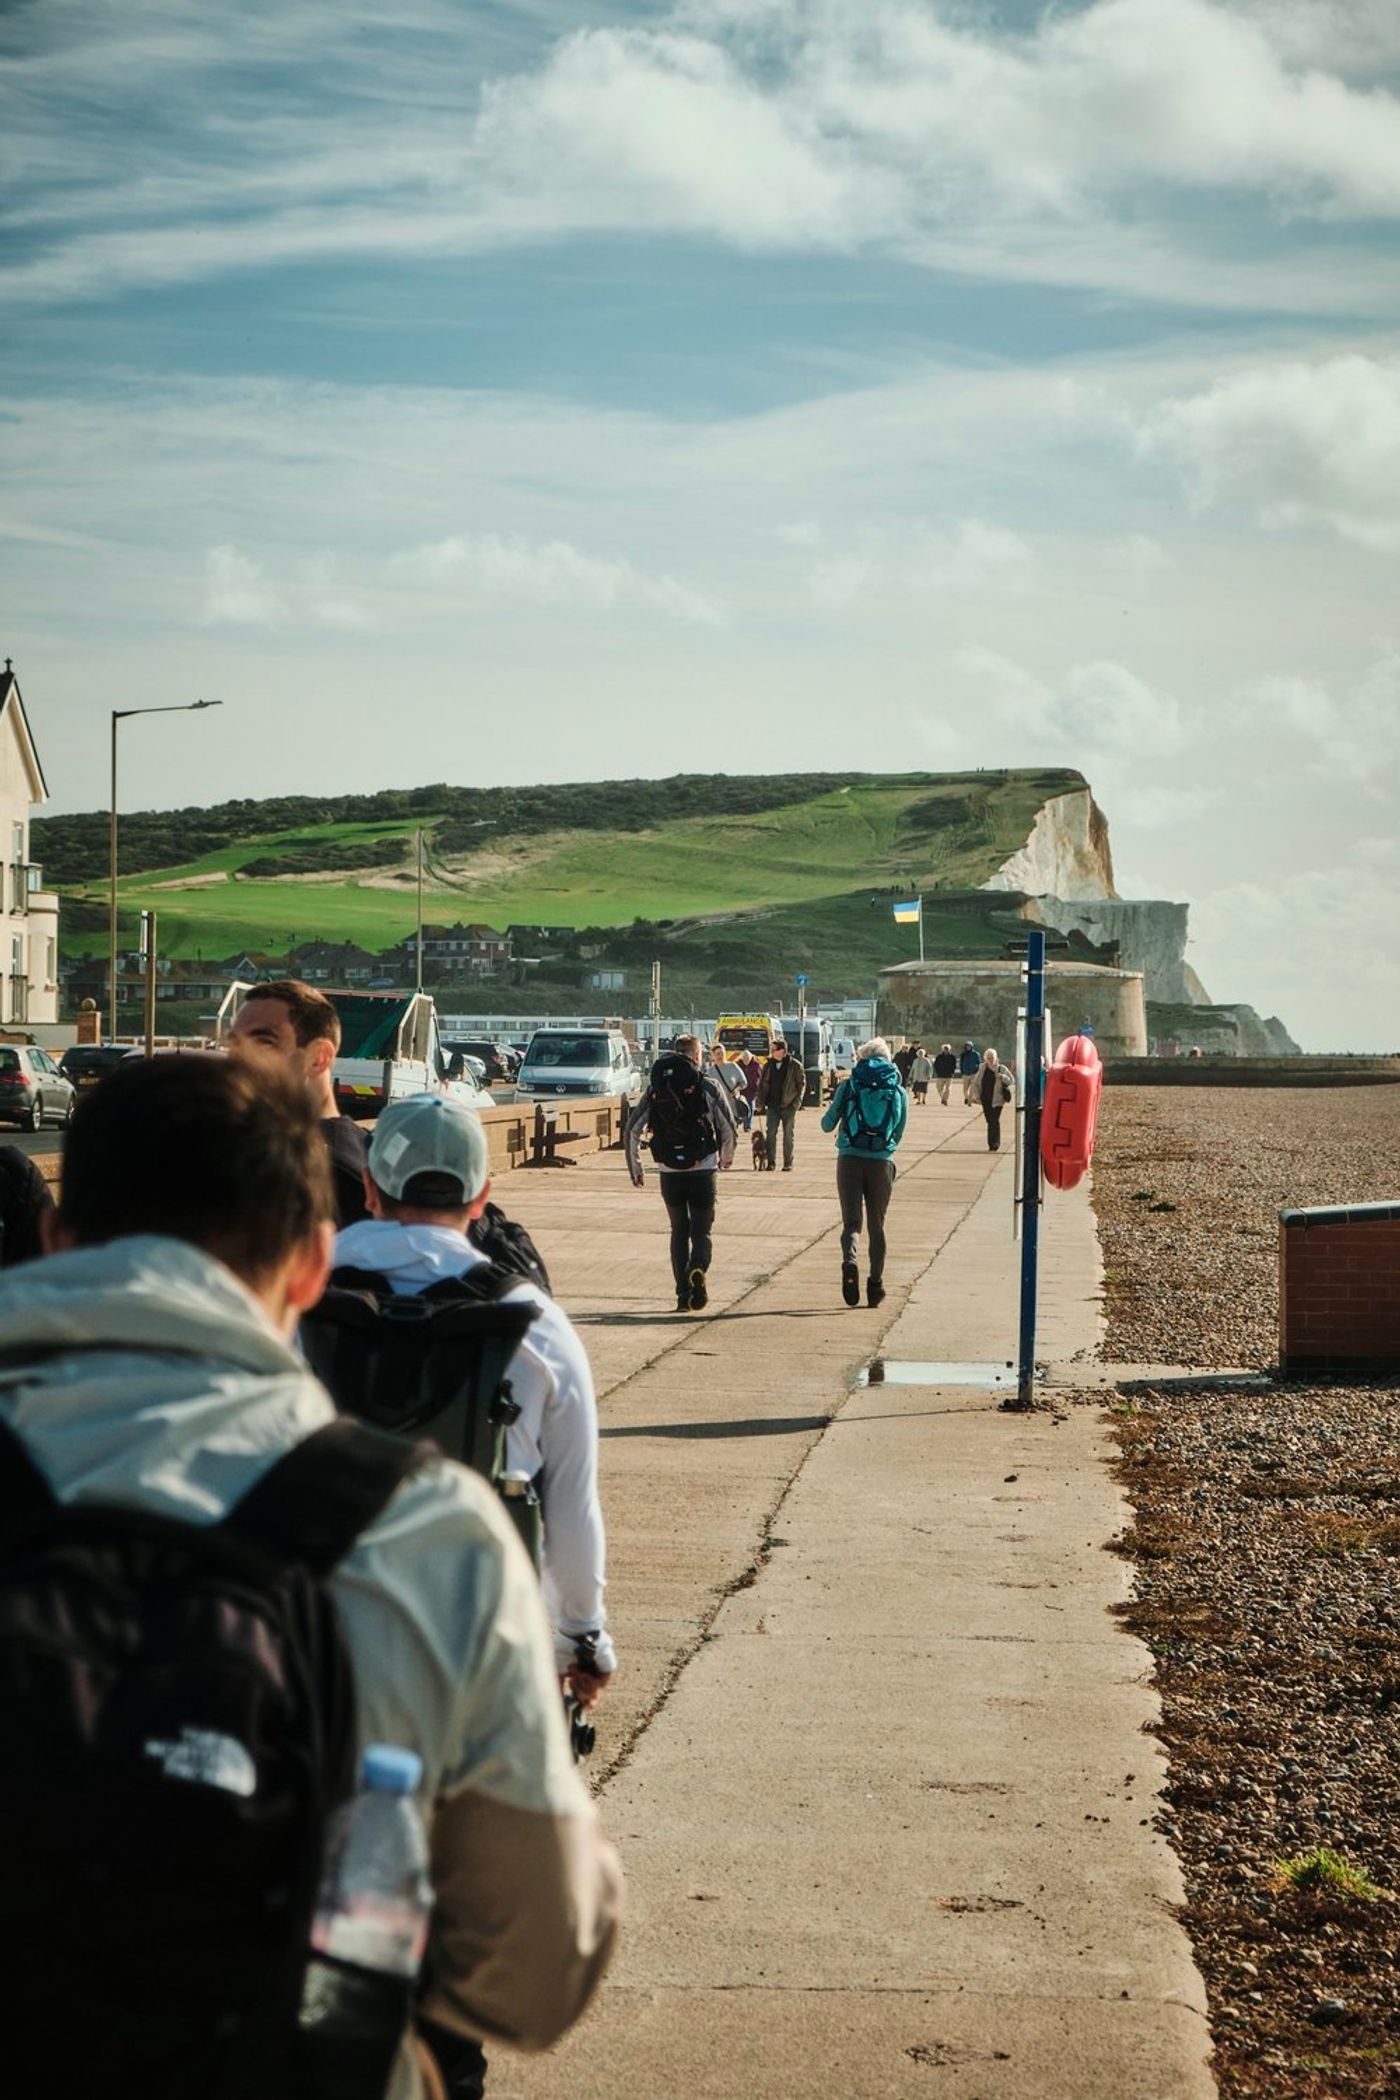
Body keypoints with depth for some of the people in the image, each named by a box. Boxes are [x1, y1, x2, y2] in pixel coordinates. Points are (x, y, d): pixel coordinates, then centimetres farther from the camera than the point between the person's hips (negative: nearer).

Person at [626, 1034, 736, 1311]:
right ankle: (697, 1269, -24)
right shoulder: (708, 1085, -2)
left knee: (679, 1231, 16)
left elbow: (632, 1130, 3)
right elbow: (728, 1126, -2)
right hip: (703, 1168, -2)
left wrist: (635, 1169, 12)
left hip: (669, 1171, 2)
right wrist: (725, 1158, 16)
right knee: (702, 1231, 6)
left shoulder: (656, 1088, 6)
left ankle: (683, 1294, 11)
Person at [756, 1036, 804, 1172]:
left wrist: (797, 1102, -9)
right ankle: (771, 1162, 4)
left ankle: (788, 1164, 8)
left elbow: (802, 1084, -1)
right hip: (772, 1106, 3)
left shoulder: (794, 1066, -3)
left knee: (788, 1136, 2)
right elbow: (762, 1085, 11)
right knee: (770, 1134, 0)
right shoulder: (769, 1066, 8)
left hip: (788, 1106, -3)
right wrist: (760, 1103, 3)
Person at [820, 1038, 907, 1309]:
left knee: (851, 1221, 1)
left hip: (849, 1160, -1)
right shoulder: (899, 1092, 4)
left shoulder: (848, 1086, 1)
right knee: (877, 1225, 14)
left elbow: (827, 1124, 6)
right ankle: (876, 1283, 15)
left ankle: (850, 1259, -29)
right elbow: (898, 1134, 10)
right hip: (882, 1162, 1)